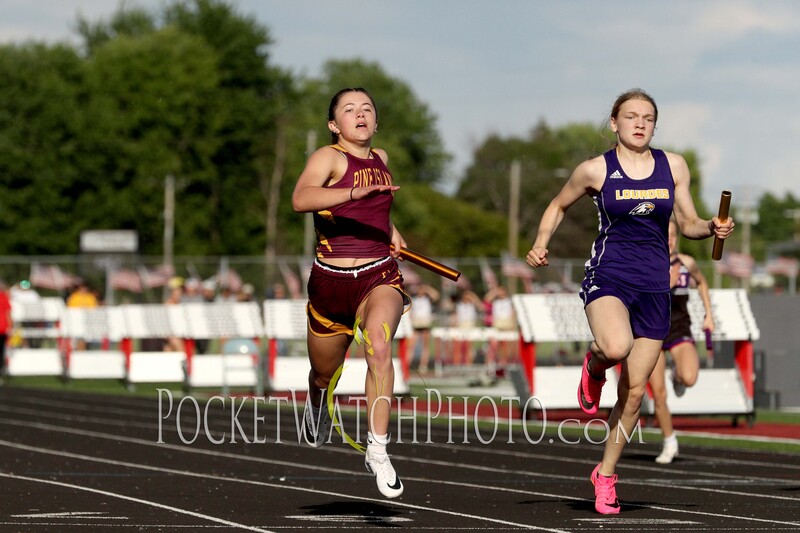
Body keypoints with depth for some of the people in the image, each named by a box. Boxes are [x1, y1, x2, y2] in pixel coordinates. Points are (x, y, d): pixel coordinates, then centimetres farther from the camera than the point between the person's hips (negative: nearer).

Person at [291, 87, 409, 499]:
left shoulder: (380, 158, 10)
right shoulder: (329, 157, -8)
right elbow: (300, 199, -31)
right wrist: (355, 193, -44)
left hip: (380, 276, 2)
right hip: (331, 280, -2)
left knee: (379, 347, -28)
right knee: (324, 373, 14)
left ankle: (377, 449, -24)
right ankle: (317, 405, 53)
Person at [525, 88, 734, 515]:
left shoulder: (673, 166, 5)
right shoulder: (595, 170, -1)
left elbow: (688, 223, 13)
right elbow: (558, 206, 13)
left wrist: (712, 228, -8)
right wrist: (541, 245, -3)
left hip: (654, 287, 3)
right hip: (608, 276, -3)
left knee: (634, 391, 4)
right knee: (616, 346, -36)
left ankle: (606, 473, 22)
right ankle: (594, 365, 2)